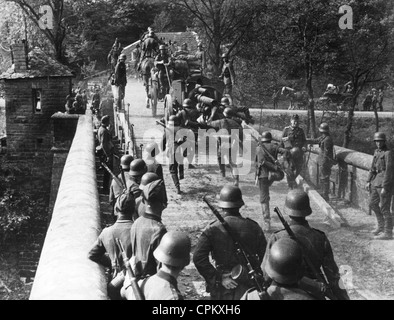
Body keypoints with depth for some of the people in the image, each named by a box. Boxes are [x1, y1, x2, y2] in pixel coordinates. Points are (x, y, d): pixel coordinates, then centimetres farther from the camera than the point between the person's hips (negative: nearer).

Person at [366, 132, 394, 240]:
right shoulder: (377, 152, 11)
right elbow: (373, 167, 17)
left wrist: (384, 187, -22)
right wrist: (369, 181, 11)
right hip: (377, 181, 9)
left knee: (384, 208, -4)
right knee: (373, 204, 18)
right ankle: (381, 226, 33)